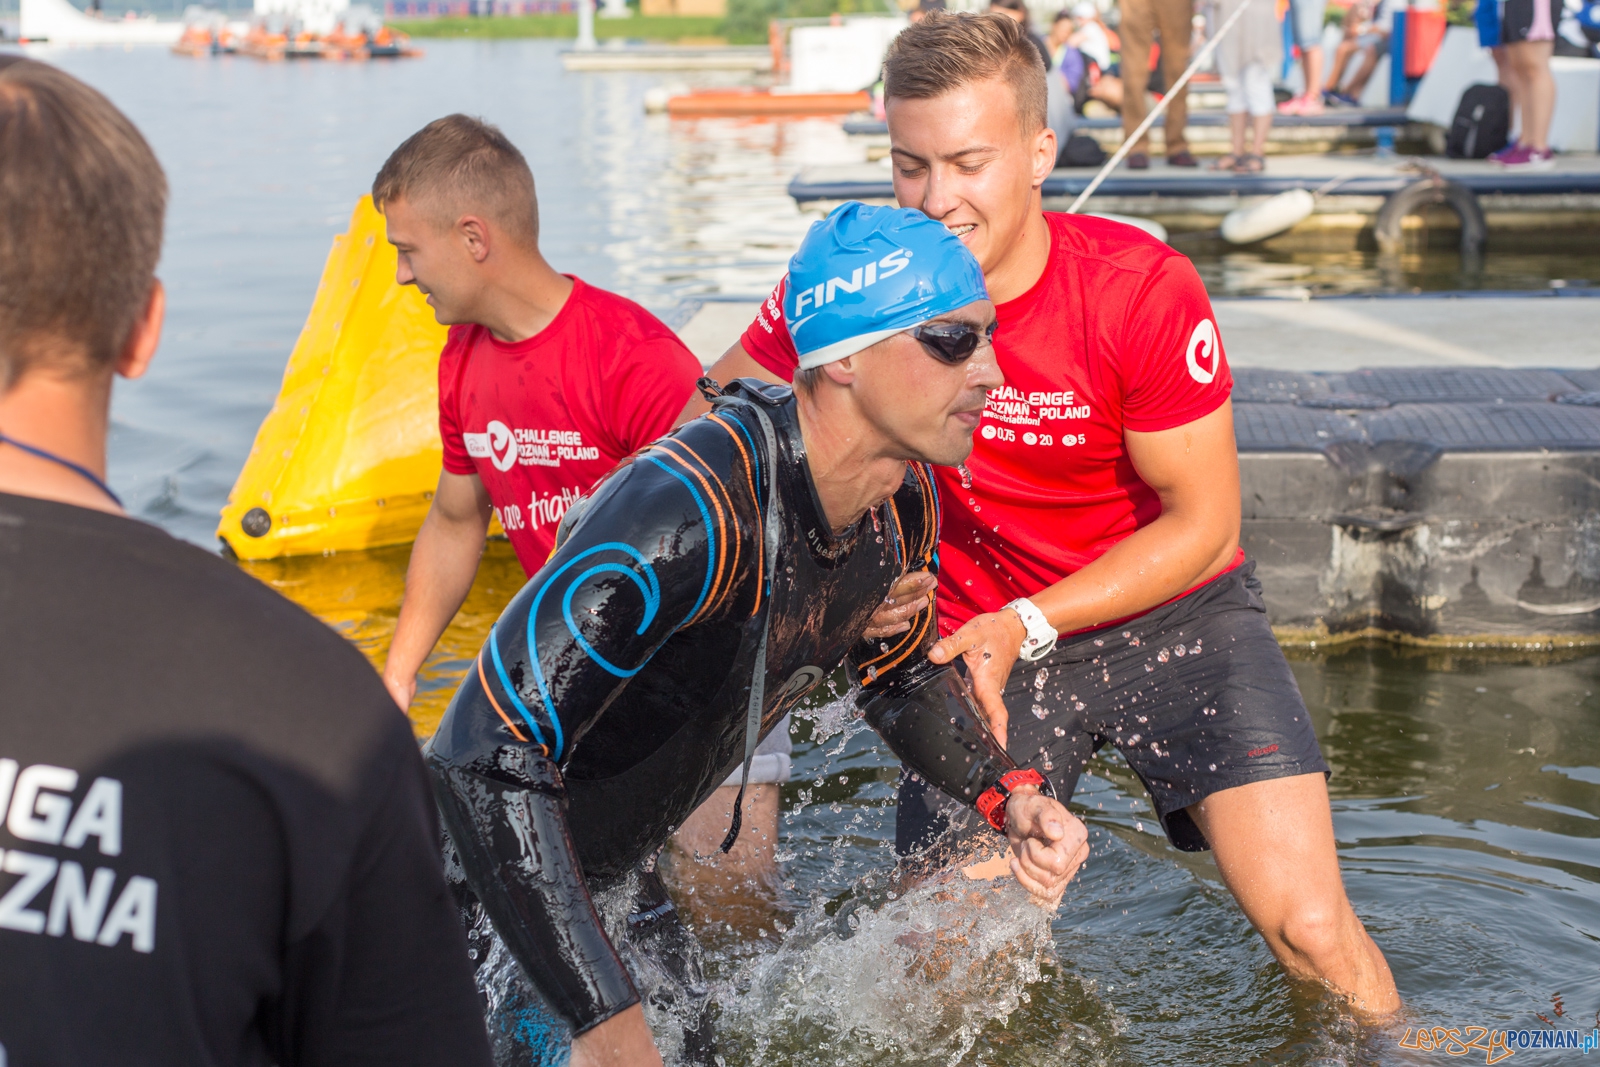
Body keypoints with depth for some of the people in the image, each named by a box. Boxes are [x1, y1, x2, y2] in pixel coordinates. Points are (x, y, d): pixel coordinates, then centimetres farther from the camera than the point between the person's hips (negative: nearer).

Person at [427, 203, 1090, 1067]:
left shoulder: (903, 503, -8)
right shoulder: (690, 514, -36)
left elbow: (903, 679, 13)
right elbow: (489, 762, -36)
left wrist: (1012, 798, -7)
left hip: (617, 869, 8)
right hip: (491, 864, -8)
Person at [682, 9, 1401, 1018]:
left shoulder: (1143, 288, -21)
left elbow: (1203, 524, -13)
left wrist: (1026, 625, -22)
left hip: (1172, 611, -2)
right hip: (984, 634, 2)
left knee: (1313, 932, -10)